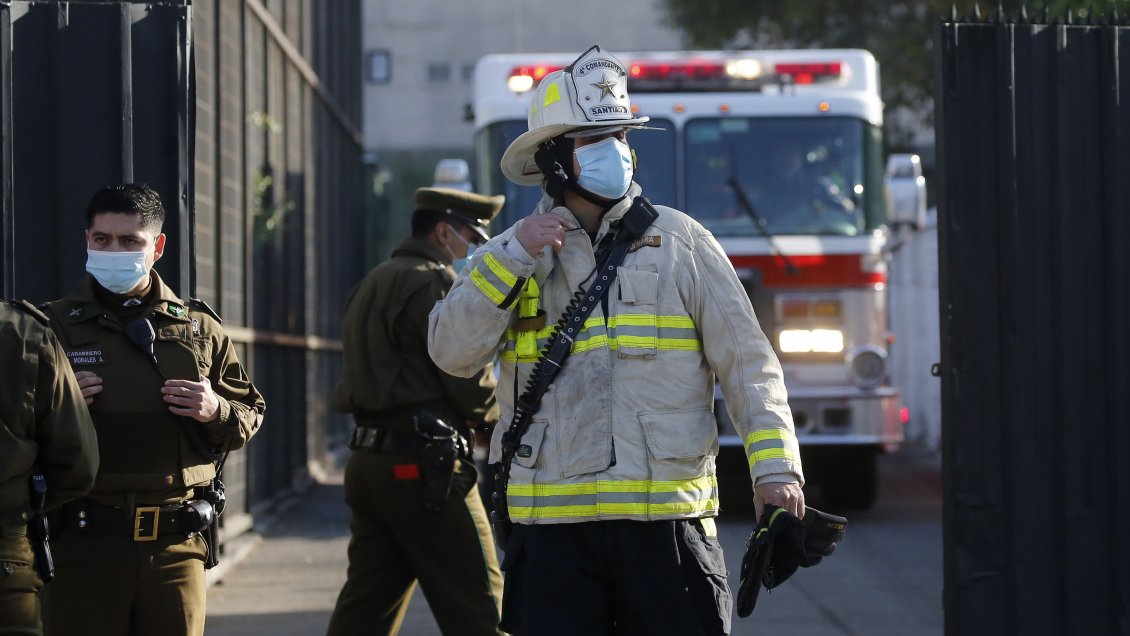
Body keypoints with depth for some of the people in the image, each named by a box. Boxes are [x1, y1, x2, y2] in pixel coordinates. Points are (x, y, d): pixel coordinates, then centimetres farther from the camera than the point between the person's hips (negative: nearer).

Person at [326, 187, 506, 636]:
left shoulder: (372, 285, 21)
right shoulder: (433, 284, -9)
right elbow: (469, 384, -15)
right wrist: (499, 414, 5)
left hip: (368, 461, 9)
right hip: (426, 466, -9)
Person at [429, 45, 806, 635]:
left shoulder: (680, 241, 6)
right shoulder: (508, 255, 10)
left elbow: (747, 364, 3)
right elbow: (452, 351, -3)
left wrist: (774, 466, -9)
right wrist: (516, 254, -11)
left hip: (666, 519, -1)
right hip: (552, 525, 1)